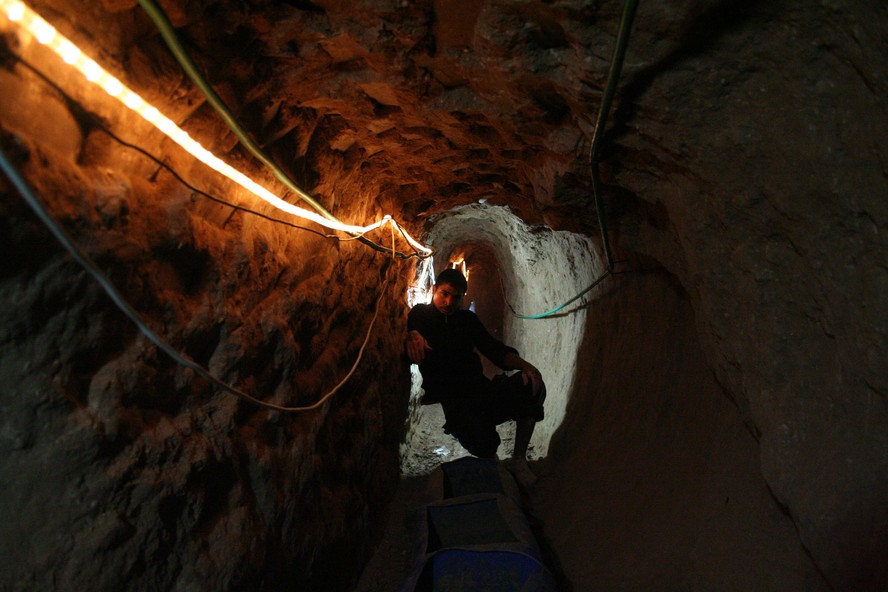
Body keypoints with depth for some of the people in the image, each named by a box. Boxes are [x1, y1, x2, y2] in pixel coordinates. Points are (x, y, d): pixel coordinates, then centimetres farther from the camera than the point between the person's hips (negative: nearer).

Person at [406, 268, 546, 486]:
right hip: (452, 400, -4)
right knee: (484, 442, -34)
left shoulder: (467, 319, 15)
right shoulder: (420, 314, 7)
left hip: (480, 389, 4)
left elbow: (495, 349, 8)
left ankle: (519, 460, -11)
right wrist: (411, 335, -35)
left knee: (531, 385, -25)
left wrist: (523, 364, -10)